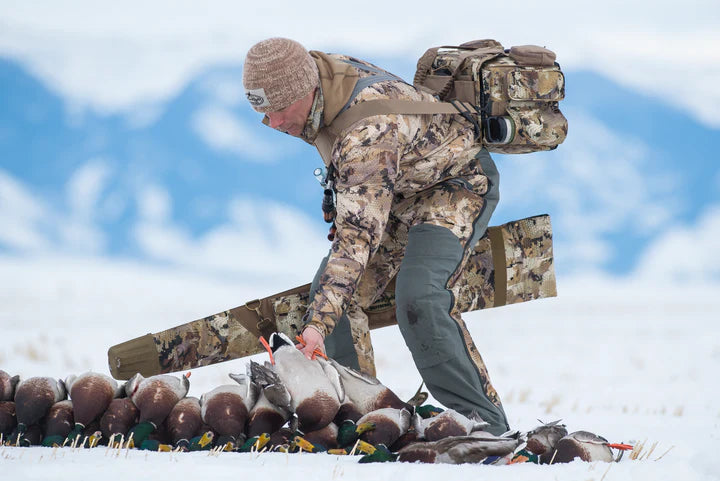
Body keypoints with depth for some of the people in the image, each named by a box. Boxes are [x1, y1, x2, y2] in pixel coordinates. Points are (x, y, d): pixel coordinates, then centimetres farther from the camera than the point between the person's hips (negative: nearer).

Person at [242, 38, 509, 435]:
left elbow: (359, 237, -44)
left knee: (418, 299, -29)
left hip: (457, 183, -9)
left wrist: (319, 323, -50)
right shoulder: (312, 73, -13)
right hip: (396, 187, 9)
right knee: (331, 290, -2)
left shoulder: (368, 132, -40)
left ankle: (485, 427, -23)